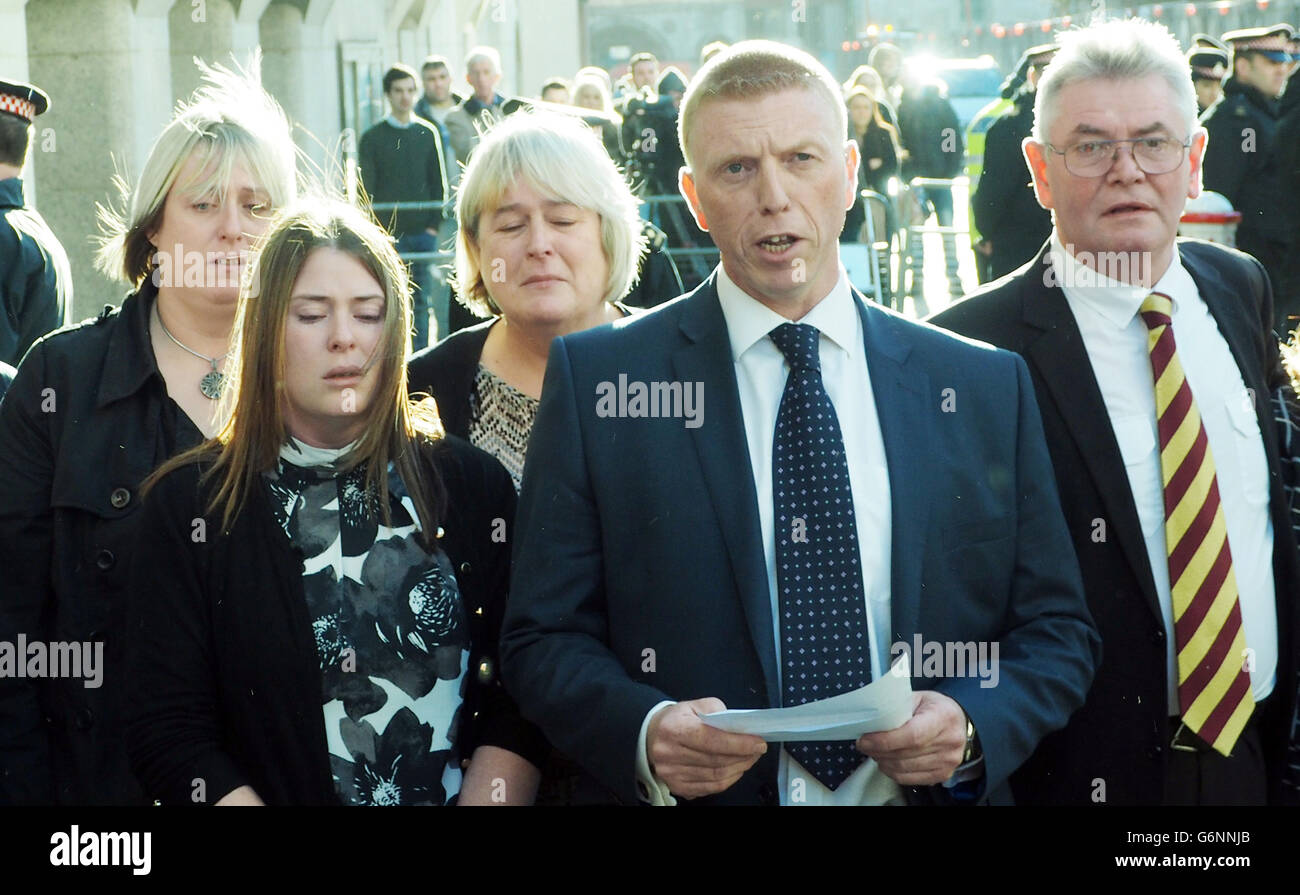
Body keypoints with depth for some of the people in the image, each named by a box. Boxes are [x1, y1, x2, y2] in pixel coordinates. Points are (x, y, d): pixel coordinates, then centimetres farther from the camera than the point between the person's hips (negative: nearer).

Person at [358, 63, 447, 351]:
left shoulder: (428, 134, 10)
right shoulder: (373, 138, 3)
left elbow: (439, 184, 11)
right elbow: (367, 189, 1)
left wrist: (434, 223, 1)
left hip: (423, 232, 2)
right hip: (388, 234, -2)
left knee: (422, 300, 3)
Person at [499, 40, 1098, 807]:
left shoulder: (987, 388, 1)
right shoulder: (596, 377, -4)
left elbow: (1058, 630, 3)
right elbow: (544, 637, -5)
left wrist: (974, 727, -15)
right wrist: (642, 732, -22)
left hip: (932, 786, 2)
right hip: (689, 792, -1)